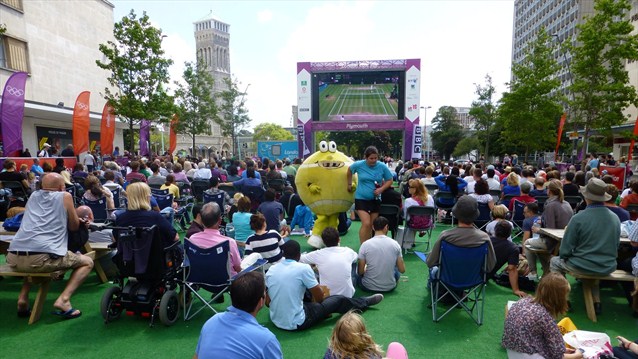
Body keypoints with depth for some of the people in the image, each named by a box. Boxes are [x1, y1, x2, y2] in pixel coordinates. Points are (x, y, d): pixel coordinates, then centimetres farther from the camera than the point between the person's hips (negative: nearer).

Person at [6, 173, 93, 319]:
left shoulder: (33, 196, 23)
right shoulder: (65, 196, 7)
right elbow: (74, 227, 15)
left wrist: (72, 219, 42)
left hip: (13, 257, 7)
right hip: (43, 257, -6)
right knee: (87, 262, 15)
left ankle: (23, 299, 23)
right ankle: (63, 299, -5)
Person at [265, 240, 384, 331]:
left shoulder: (270, 270, -2)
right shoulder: (303, 268, -18)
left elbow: (267, 302, 5)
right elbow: (320, 297, -9)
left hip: (276, 321, 5)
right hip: (296, 323, -5)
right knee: (339, 300, 13)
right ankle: (365, 302, 40)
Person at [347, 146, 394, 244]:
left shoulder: (382, 166, -8)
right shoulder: (359, 165, -9)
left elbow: (389, 180, 2)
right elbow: (349, 170, 12)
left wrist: (381, 189, -15)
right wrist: (349, 184, 17)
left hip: (375, 199, 3)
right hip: (361, 198, -2)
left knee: (372, 225, 11)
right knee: (366, 224, -15)